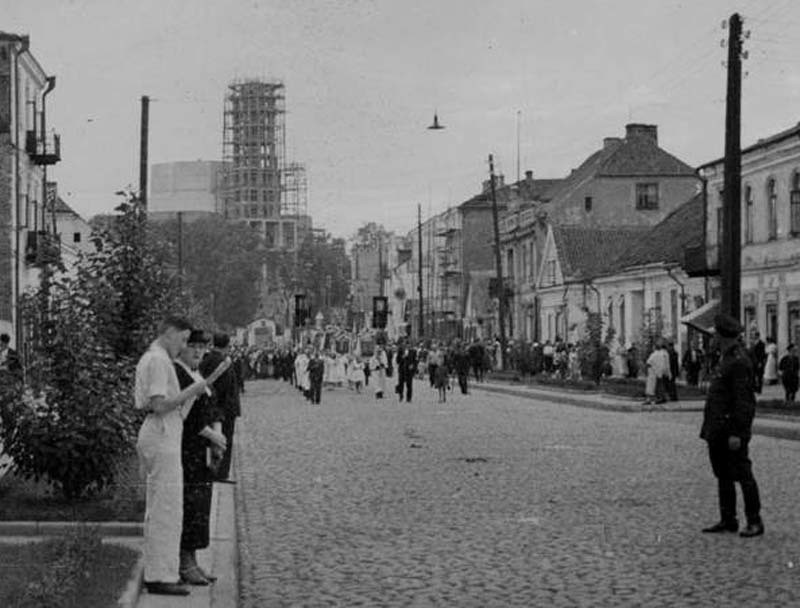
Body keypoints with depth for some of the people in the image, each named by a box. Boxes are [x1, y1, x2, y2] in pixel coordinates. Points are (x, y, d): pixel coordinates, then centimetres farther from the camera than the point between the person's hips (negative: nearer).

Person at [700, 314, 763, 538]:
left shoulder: (738, 362, -17)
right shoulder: (726, 358, 14)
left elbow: (743, 401, -20)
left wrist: (736, 433, -23)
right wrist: (709, 428, 19)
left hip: (732, 429, -10)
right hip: (718, 431, 10)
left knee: (742, 475, -3)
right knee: (723, 476, 13)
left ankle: (754, 522, 3)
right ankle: (728, 520, 20)